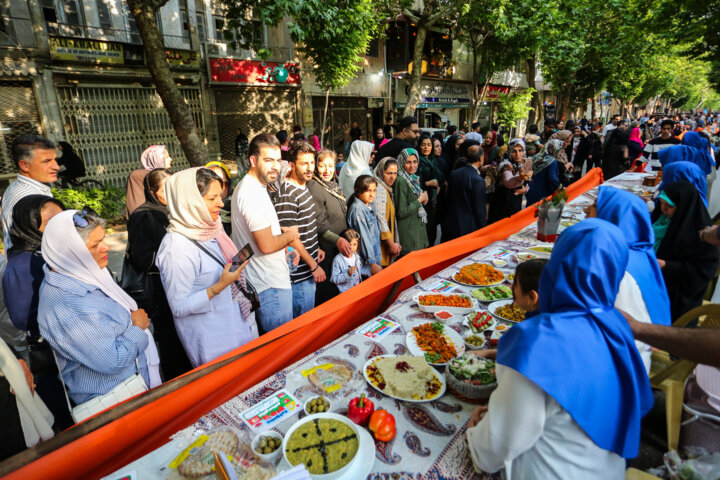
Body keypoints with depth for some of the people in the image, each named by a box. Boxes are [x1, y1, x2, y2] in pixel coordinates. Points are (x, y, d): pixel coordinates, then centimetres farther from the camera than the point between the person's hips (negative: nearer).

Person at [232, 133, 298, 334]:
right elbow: (266, 245, -26)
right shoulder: (253, 194, -23)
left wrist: (286, 246, 9)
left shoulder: (247, 186, 11)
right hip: (271, 286, -10)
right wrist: (290, 236, -8)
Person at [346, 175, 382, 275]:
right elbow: (364, 237, -19)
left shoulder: (370, 206, 8)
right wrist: (372, 263, -18)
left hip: (376, 257, 8)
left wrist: (378, 258, 14)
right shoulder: (357, 209, -17)